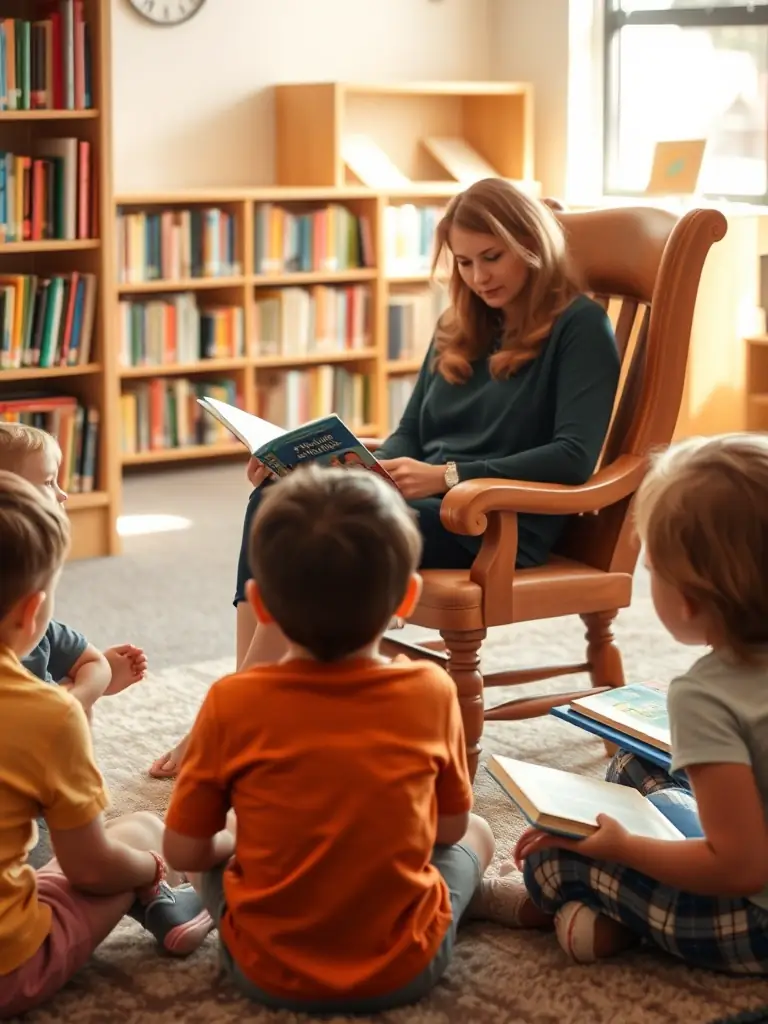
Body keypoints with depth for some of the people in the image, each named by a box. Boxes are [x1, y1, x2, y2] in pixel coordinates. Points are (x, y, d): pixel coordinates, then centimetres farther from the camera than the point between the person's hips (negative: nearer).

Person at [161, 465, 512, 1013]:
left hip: (268, 972, 0)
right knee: (477, 832, 25)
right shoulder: (432, 691, -12)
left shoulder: (232, 703, -15)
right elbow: (450, 827, 3)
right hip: (403, 969, 0)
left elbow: (184, 850, -5)